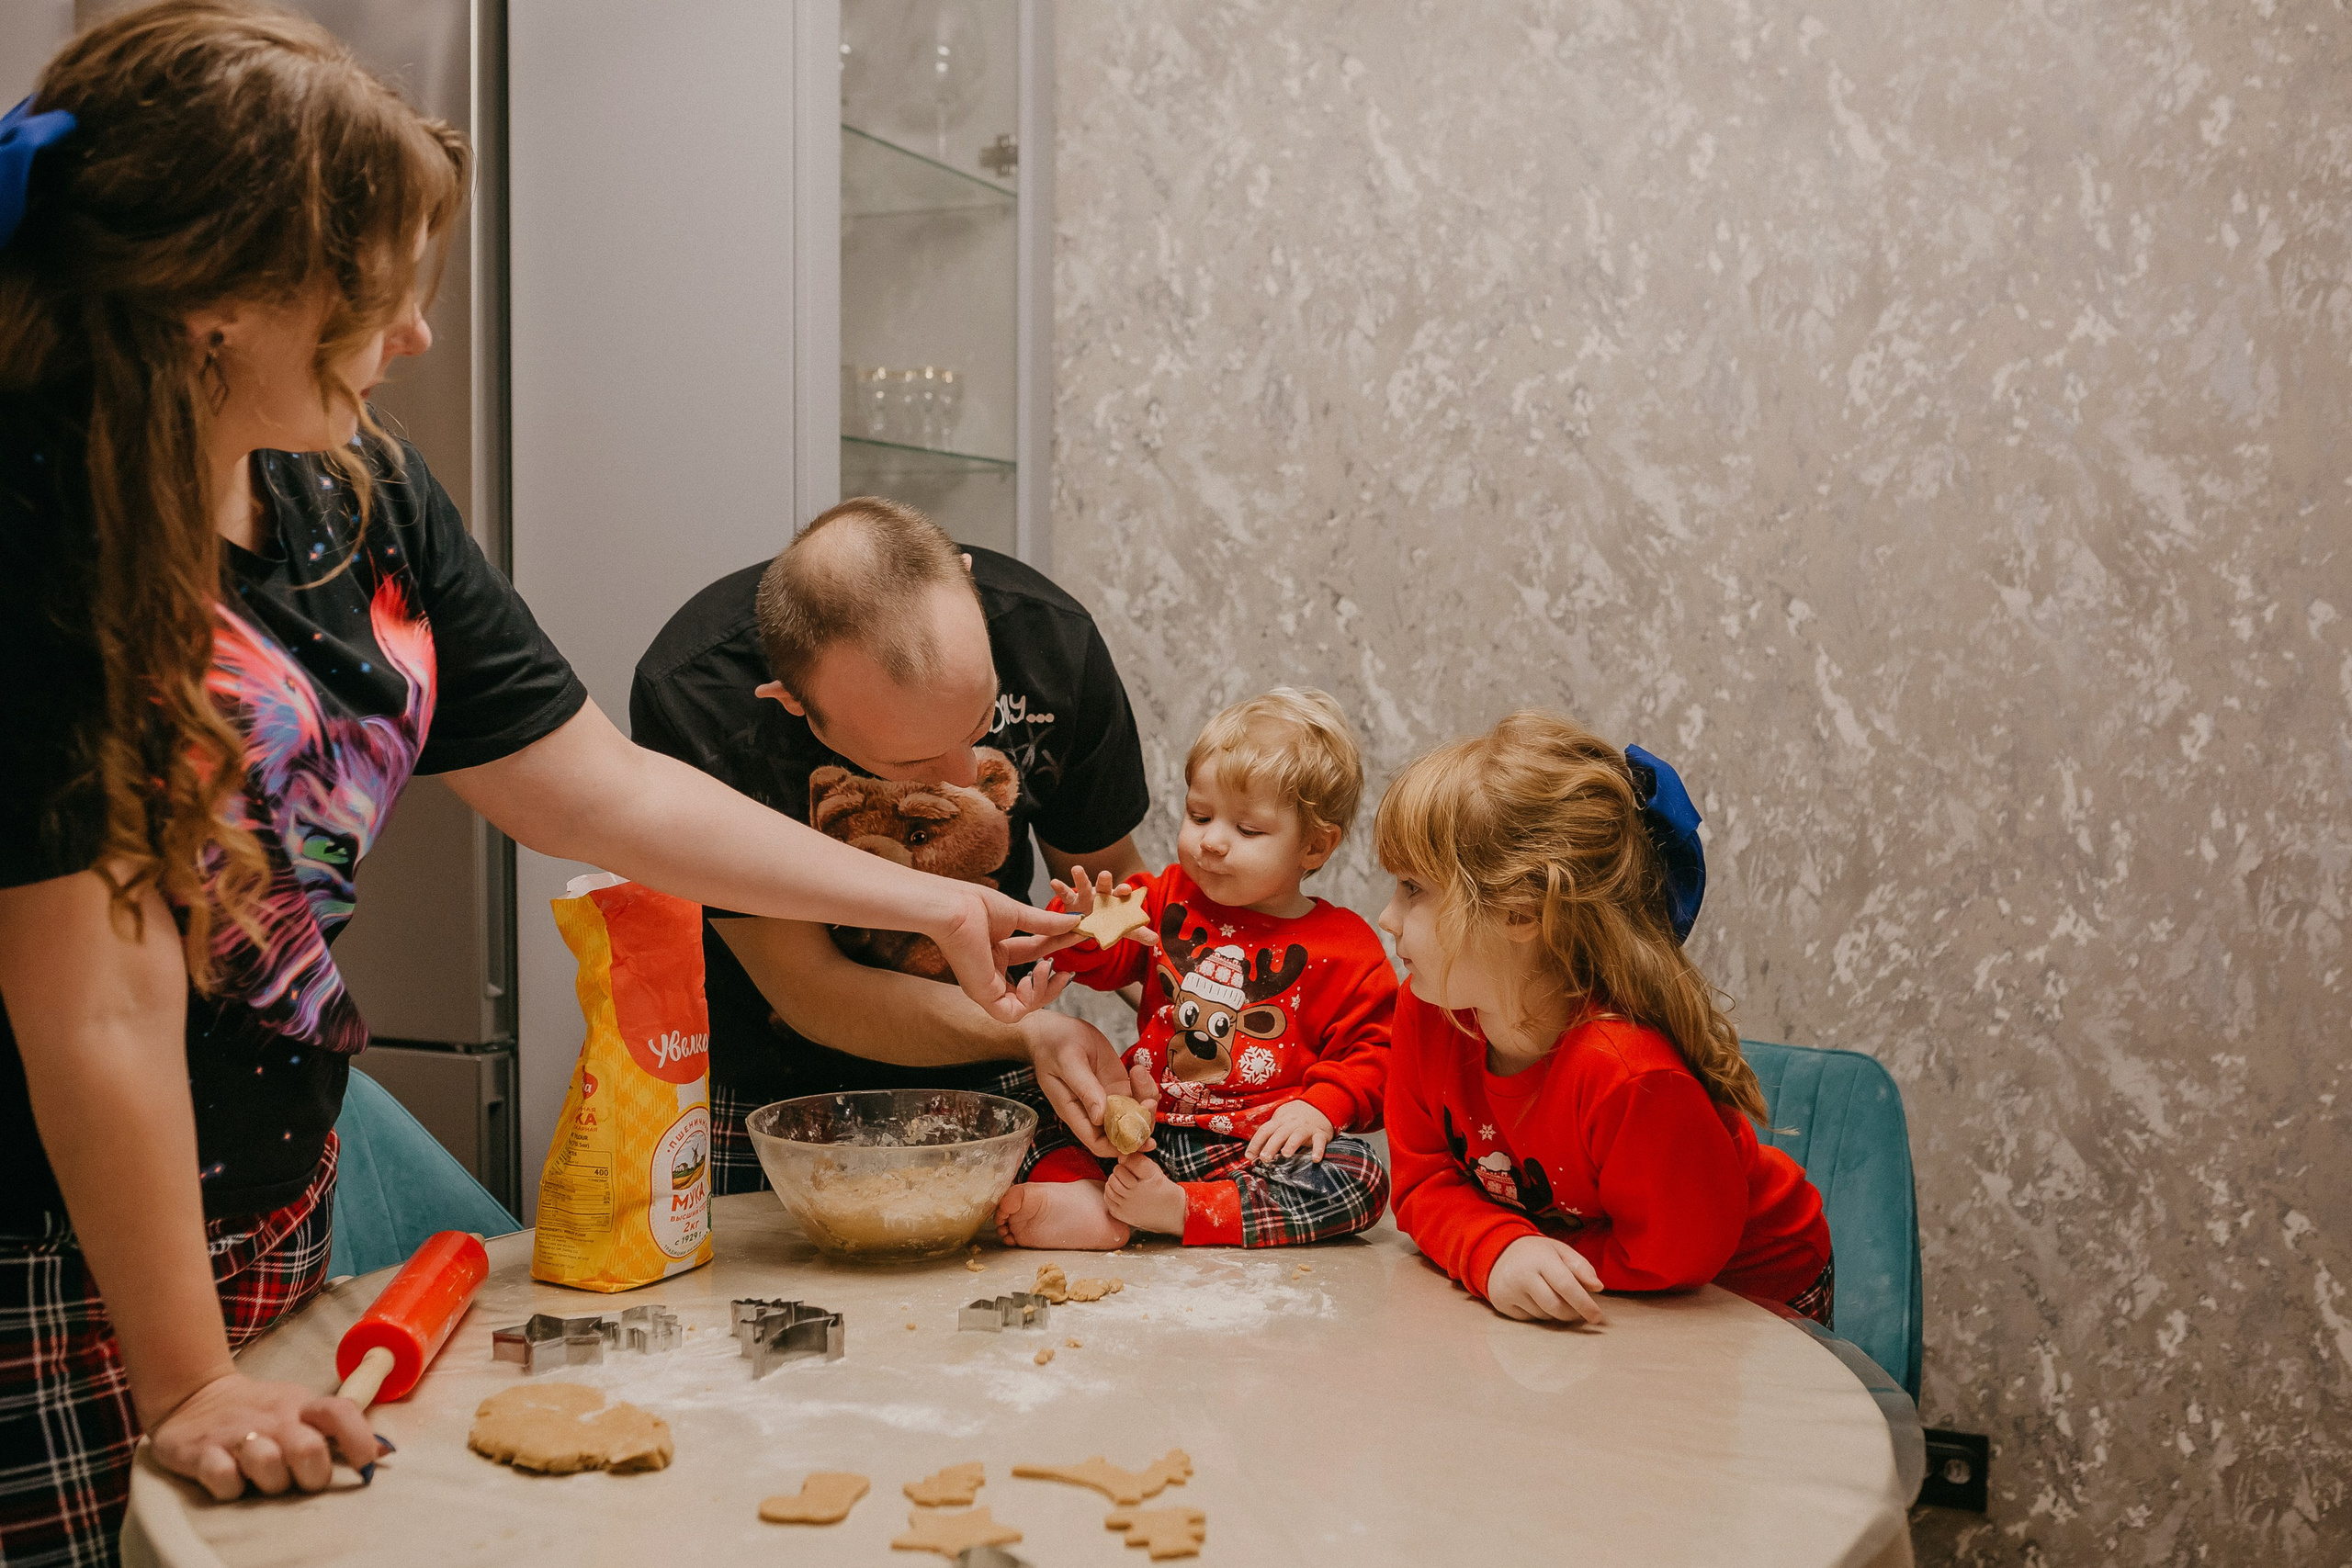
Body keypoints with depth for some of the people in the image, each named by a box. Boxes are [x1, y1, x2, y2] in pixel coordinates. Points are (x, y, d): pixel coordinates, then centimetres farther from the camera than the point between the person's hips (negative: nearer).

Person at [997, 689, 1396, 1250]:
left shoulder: (1343, 947, 0)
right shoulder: (1169, 898, 10)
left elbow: (1372, 1051, -1)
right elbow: (1106, 963, 10)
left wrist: (1320, 1107, -19)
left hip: (1256, 1149, -3)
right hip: (1145, 1127, 3)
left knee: (1361, 1178, -29)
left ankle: (1174, 1207, -33)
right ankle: (1079, 1193, -34)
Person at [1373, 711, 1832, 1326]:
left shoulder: (1630, 1076, -35)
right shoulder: (1427, 1011, -15)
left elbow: (1674, 1258, -24)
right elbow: (1427, 1186, -10)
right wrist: (1501, 1253, -29)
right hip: (1563, 1304, 3)